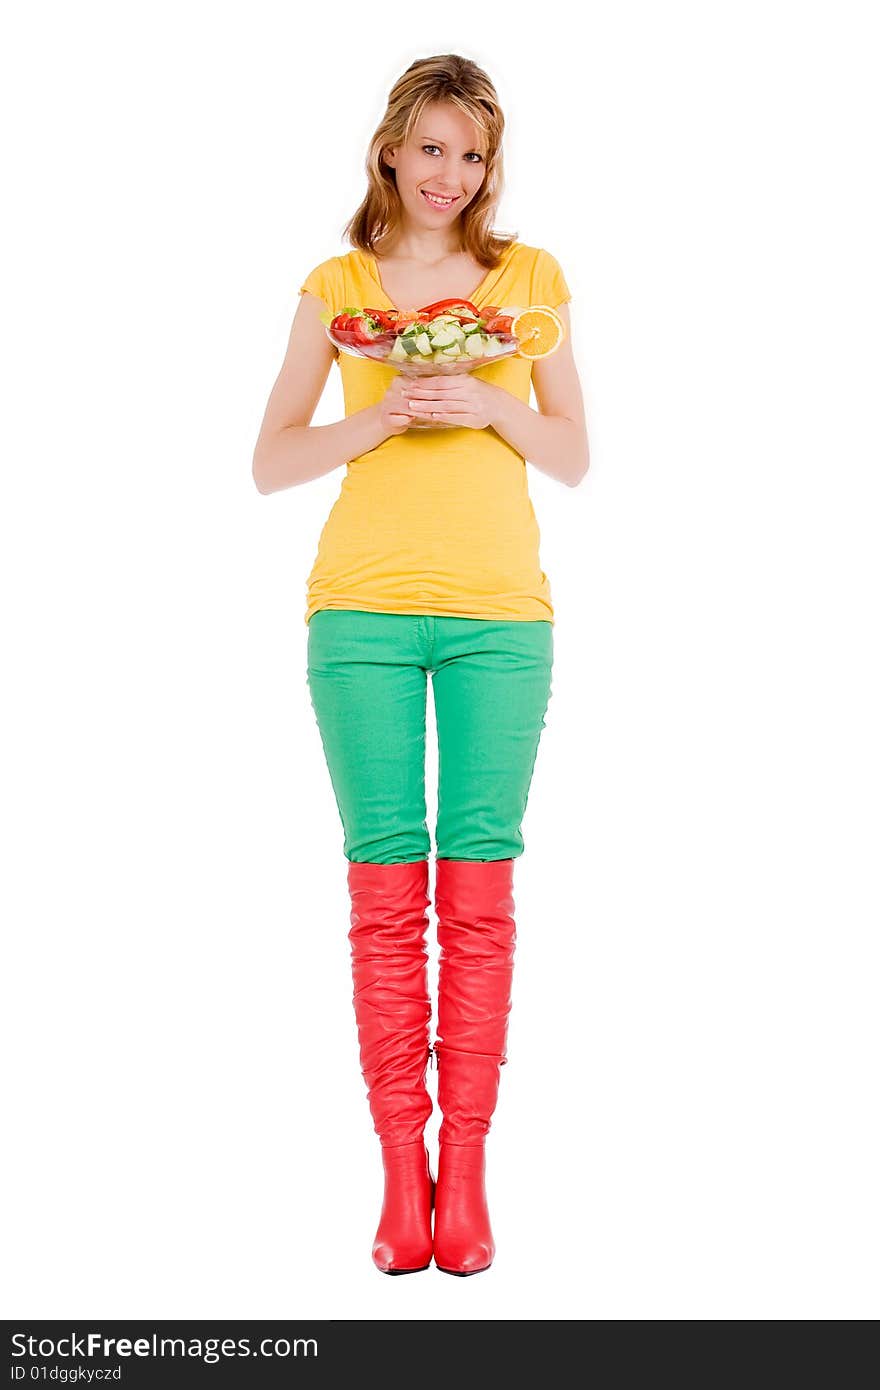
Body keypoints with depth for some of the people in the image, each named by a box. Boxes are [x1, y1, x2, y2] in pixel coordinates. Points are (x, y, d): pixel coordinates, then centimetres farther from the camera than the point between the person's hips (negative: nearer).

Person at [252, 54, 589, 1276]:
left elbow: (575, 458, 11)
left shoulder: (531, 278, 11)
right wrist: (378, 421, -9)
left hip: (500, 609, 0)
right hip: (366, 606, 0)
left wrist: (492, 407, -7)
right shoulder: (337, 287, 10)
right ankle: (401, 1166, 6)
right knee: (387, 886, -1)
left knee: (478, 890, -1)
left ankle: (466, 1165, 6)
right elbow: (270, 465, 7)